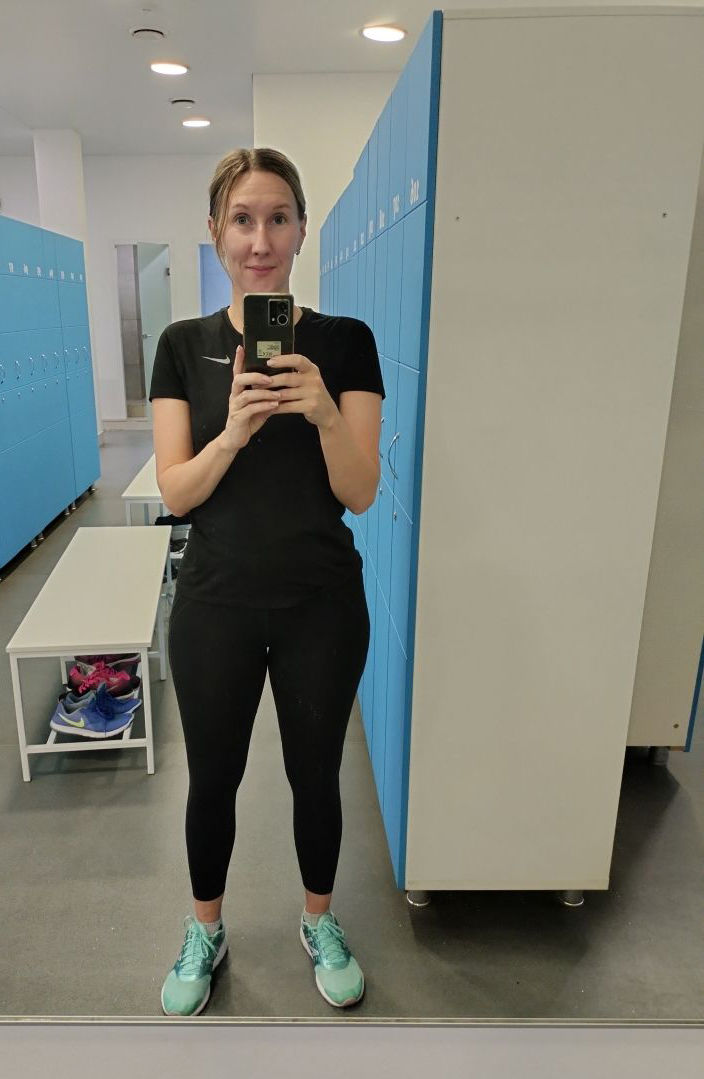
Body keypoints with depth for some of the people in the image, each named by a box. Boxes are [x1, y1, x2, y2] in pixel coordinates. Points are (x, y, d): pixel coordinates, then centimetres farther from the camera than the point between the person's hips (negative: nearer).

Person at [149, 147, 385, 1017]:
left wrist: (324, 414, -27)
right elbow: (175, 492, -6)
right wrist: (233, 432, -25)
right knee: (212, 778, 16)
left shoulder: (345, 341, -4)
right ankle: (205, 932, 43)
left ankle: (320, 922, 43)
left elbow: (361, 493, -9)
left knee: (315, 774, 15)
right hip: (215, 603, 1)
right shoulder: (185, 344, 0)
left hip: (322, 605, 0)